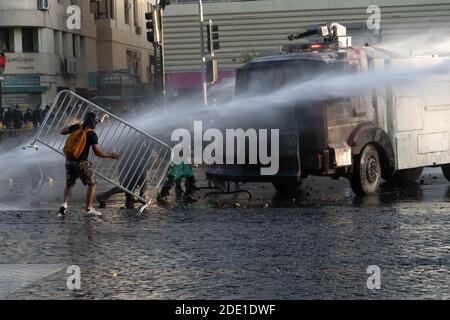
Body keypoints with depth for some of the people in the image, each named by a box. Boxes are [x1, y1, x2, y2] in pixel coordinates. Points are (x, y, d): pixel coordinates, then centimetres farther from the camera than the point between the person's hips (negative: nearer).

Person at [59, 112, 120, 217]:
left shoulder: (76, 127, 1)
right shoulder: (92, 134, -12)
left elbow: (62, 132, 13)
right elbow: (97, 152, -16)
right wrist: (110, 156, -5)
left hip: (69, 161, 5)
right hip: (81, 163, -5)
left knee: (69, 184, 21)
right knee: (92, 184, 12)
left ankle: (64, 205, 1)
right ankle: (89, 208, 8)